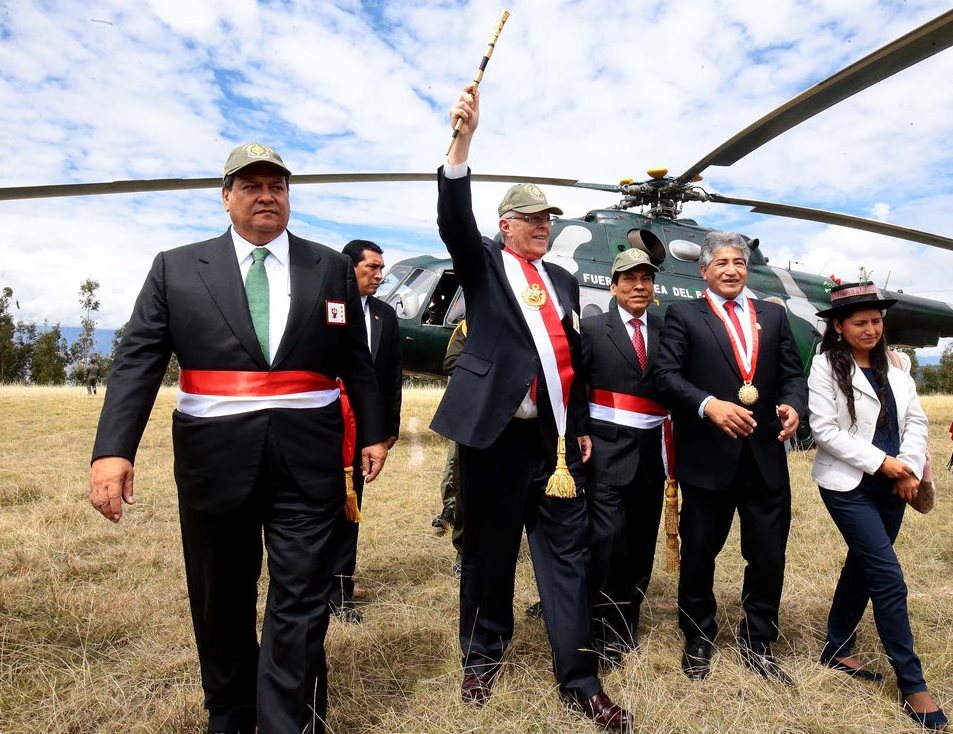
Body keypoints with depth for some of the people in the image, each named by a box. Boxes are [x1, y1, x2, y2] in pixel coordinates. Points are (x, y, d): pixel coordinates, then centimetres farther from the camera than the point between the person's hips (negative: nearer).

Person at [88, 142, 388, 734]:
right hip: (215, 457, 1)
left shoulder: (331, 267, 8)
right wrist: (114, 448, -13)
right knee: (221, 602, 16)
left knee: (300, 602, 0)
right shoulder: (176, 268, 6)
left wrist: (373, 431, 7)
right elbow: (137, 362, -2)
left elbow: (357, 361, 10)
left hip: (307, 458, 0)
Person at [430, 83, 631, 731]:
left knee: (568, 552, 6)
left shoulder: (564, 281, 18)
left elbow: (575, 359, 18)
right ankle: (484, 656, 30)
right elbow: (453, 220, -15)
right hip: (496, 431, -4)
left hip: (556, 436, 4)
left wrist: (583, 426, 15)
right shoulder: (483, 264, 5)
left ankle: (579, 679, 17)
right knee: (489, 549, 8)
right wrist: (463, 140, -25)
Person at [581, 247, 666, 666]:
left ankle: (627, 625, 27)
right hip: (608, 448, -4)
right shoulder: (593, 328, 0)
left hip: (651, 449, 4)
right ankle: (602, 632, 8)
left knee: (642, 540, 10)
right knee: (607, 536, -8)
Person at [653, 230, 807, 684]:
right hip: (707, 457, -3)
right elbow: (666, 375, -10)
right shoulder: (683, 315, 2)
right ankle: (698, 641, 32)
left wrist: (793, 405, -12)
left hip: (765, 457, 4)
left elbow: (793, 373, 9)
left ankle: (756, 644, 32)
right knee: (698, 555, 11)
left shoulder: (773, 315, 15)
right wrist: (709, 405, -24)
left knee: (769, 557, 9)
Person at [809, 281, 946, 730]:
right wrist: (881, 461, -17)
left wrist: (910, 468, -7)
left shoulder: (896, 364, 7)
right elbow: (825, 430, -15)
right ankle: (912, 684, 7)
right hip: (849, 486, -6)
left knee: (864, 566, 15)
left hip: (891, 486, 6)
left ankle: (837, 650, 32)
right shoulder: (825, 367, -10)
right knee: (889, 578, -6)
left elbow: (915, 419, 7)